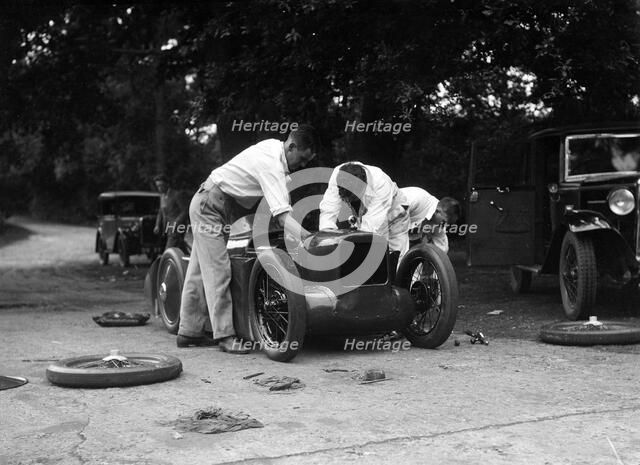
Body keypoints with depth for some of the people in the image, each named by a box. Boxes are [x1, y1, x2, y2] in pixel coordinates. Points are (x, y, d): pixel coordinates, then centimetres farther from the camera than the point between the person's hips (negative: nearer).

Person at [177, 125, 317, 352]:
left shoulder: (274, 145, 2)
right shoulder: (273, 166, -26)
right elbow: (282, 215, -35)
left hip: (207, 203, 10)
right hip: (210, 206, -10)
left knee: (200, 271, 12)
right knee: (218, 271, -12)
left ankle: (189, 332, 18)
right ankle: (226, 336, -11)